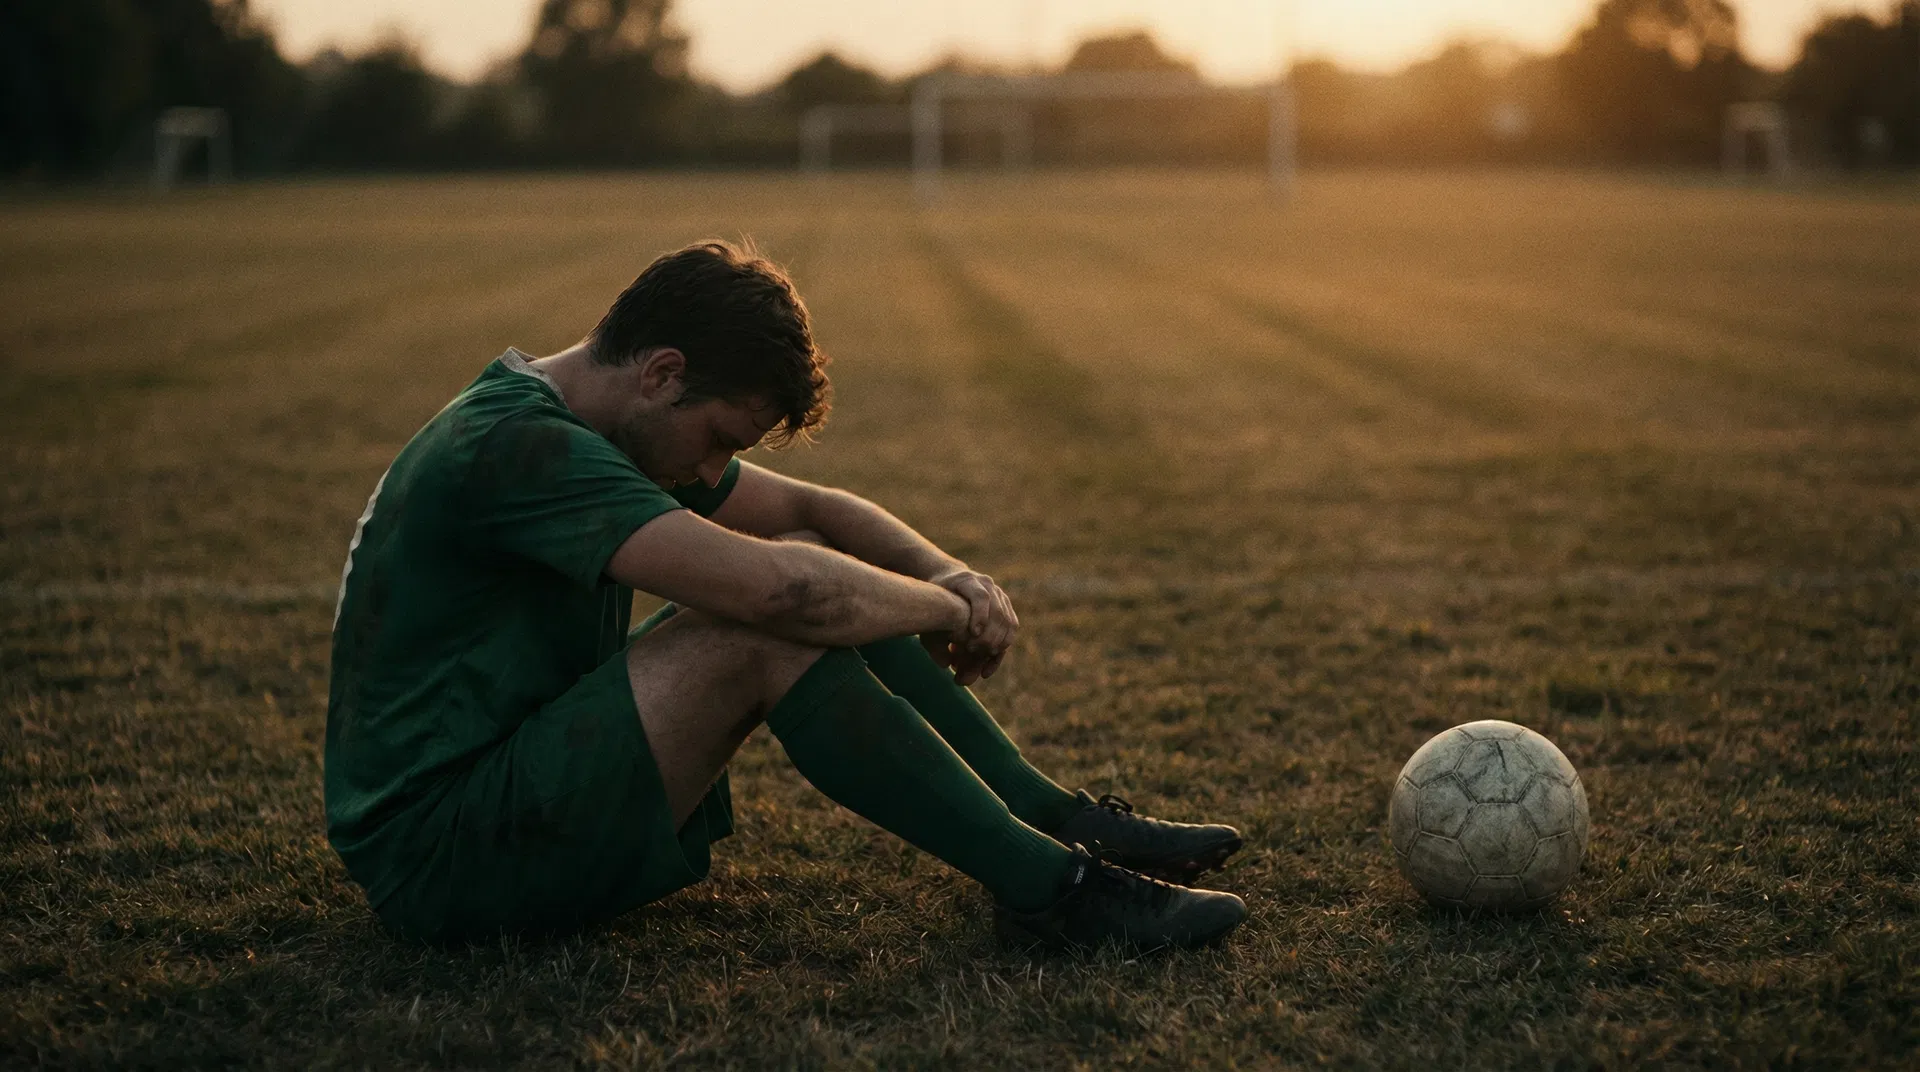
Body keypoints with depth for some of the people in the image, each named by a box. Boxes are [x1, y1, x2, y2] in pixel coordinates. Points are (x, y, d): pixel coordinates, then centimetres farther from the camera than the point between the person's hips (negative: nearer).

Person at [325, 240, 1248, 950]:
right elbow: (778, 589, -33)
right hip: (437, 859, -10)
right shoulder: (517, 448, -24)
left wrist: (950, 573, -3)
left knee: (813, 580, 2)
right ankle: (1045, 889, -17)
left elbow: (812, 510, 15)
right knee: (775, 625, -26)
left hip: (520, 787, 10)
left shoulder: (583, 432, 8)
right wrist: (947, 608, -15)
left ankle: (1057, 819, 4)